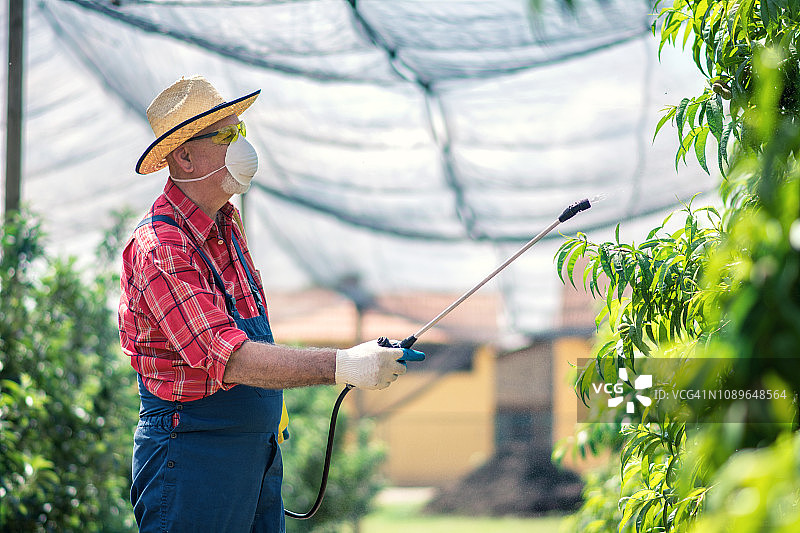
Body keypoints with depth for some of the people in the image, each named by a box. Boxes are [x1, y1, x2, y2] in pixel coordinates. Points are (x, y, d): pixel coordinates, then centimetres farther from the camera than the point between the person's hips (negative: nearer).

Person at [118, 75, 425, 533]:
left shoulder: (227, 223, 10)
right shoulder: (162, 248, -21)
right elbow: (226, 357, -32)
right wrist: (342, 365, -38)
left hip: (260, 455, 9)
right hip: (192, 456, -9)